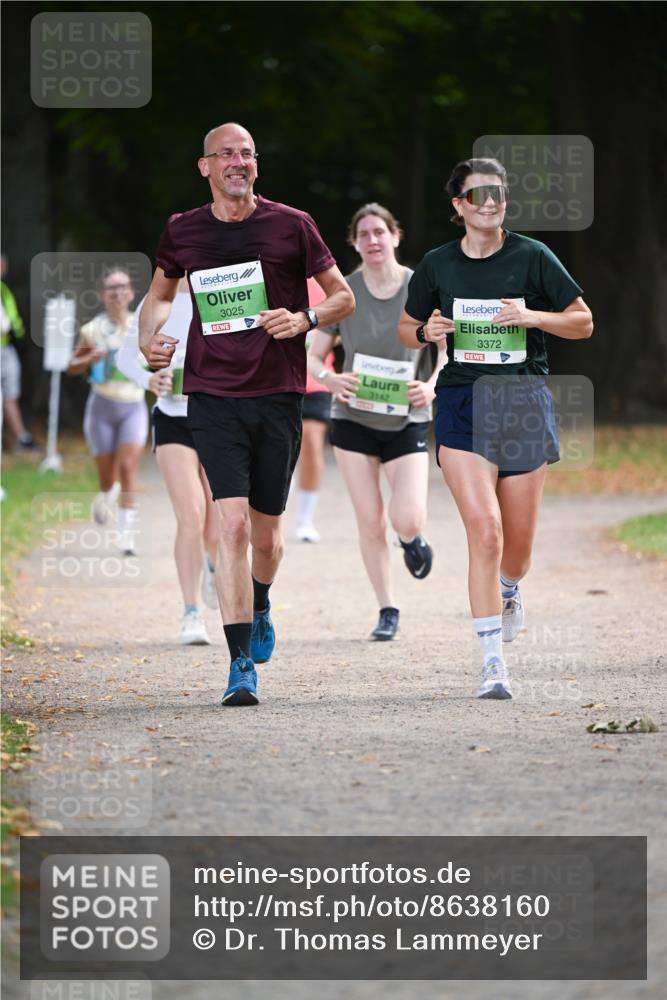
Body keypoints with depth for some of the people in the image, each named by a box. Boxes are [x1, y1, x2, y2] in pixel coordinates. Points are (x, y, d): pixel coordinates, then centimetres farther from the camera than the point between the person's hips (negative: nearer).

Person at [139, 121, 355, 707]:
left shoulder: (291, 225, 0)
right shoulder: (183, 232, 6)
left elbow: (344, 297, 8)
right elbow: (160, 294, 25)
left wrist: (304, 319, -12)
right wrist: (149, 341, 5)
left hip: (278, 395, 0)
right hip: (212, 396, 0)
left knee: (266, 533, 9)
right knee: (233, 523, -15)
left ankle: (260, 606, 44)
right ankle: (241, 665, -13)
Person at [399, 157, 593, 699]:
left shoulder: (533, 257, 0)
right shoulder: (438, 265, 5)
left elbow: (583, 322, 4)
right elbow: (407, 327, 18)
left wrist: (532, 316, -13)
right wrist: (426, 333, -5)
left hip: (524, 400, 0)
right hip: (463, 404, 0)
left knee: (518, 543, 6)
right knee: (484, 530, -16)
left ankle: (508, 590, 45)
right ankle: (493, 663, -14)